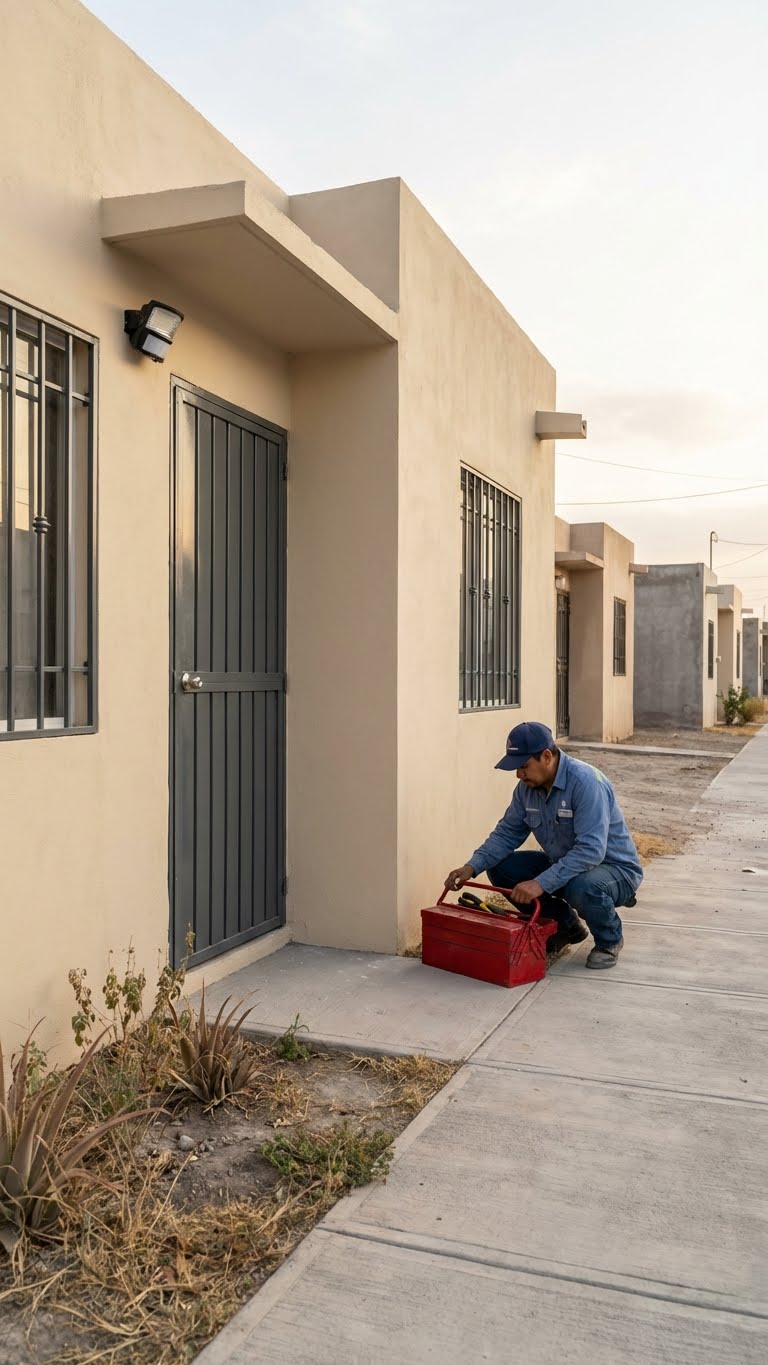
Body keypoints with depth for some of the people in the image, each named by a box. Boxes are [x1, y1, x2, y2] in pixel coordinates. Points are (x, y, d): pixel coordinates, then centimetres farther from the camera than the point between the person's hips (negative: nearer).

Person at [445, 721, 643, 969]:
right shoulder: (527, 786, -6)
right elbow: (507, 833, 2)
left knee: (580, 887, -40)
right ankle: (566, 926, 12)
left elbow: (591, 850, -37)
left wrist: (541, 883, -42)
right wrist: (472, 867, -13)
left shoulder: (586, 782, -29)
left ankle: (609, 940, -3)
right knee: (500, 867, -6)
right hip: (561, 864, 7)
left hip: (614, 868, -7)